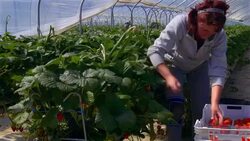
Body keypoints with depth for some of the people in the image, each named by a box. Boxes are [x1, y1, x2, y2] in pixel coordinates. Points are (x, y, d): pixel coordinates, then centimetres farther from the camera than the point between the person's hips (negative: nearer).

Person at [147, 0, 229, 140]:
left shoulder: (220, 36, -27)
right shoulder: (180, 23, -37)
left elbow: (219, 70, -31)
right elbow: (155, 51, -39)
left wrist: (215, 103, -43)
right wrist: (169, 76, -53)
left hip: (199, 67, 3)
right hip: (175, 65, -2)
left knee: (203, 109, -2)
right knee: (176, 106, -19)